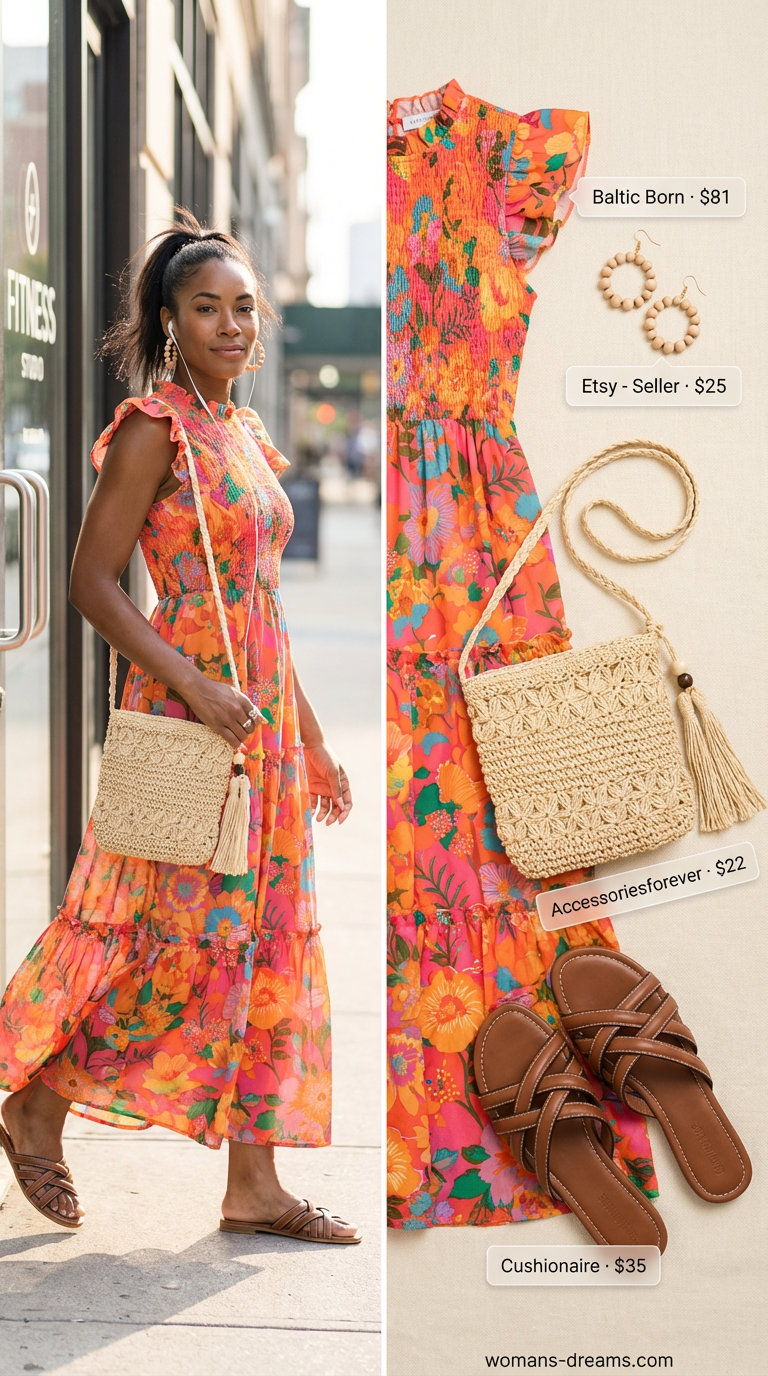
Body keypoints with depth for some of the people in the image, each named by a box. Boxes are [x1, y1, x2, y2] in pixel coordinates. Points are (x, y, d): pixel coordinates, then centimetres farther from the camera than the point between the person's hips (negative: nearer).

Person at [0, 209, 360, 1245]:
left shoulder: (244, 436, 15)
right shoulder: (154, 430, -9)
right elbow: (92, 582, -14)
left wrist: (310, 738, 18)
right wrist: (194, 689, -21)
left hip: (264, 713, 8)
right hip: (188, 709, -8)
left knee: (269, 945, 7)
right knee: (182, 935, -5)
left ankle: (254, 1186, 12)